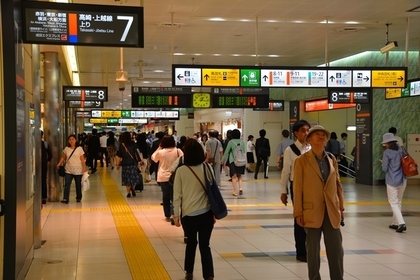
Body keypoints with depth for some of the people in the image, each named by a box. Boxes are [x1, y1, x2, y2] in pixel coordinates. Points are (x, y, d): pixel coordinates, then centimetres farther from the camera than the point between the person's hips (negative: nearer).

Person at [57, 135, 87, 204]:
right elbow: (63, 157, 13)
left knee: (78, 185, 9)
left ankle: (78, 198, 25)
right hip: (68, 170, 2)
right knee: (67, 184, -8)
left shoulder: (79, 149, -3)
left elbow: (82, 159, -4)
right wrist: (59, 164, 0)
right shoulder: (66, 149, 5)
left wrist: (84, 168, -8)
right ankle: (65, 199, -10)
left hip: (78, 170, -2)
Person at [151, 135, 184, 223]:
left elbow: (153, 158, 12)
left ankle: (167, 215, 20)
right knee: (174, 197, 2)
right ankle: (172, 214, -18)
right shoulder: (177, 151, -6)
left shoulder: (160, 152, -6)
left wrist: (158, 148, 17)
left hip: (163, 178, 0)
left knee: (166, 197, 14)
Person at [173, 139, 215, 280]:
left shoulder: (181, 171, -6)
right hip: (206, 214, 0)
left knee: (191, 242, 19)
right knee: (205, 245, 6)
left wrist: (176, 215, 6)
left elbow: (177, 195, -3)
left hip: (188, 214, 0)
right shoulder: (207, 169, -3)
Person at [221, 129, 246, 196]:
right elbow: (244, 151, 12)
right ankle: (240, 188, -4)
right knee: (239, 175, 15)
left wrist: (223, 160, 10)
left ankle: (235, 191, -4)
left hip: (233, 161, -3)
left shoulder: (231, 142, -5)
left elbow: (226, 152, 0)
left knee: (234, 176, -1)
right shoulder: (242, 142, 4)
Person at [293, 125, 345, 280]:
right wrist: (298, 213, -8)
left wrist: (341, 208, 10)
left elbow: (338, 184, 13)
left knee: (336, 250, 5)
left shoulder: (332, 159, 8)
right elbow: (297, 188, -5)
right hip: (312, 212, -3)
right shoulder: (302, 161, -4)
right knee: (313, 250, 5)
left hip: (331, 211, 4)